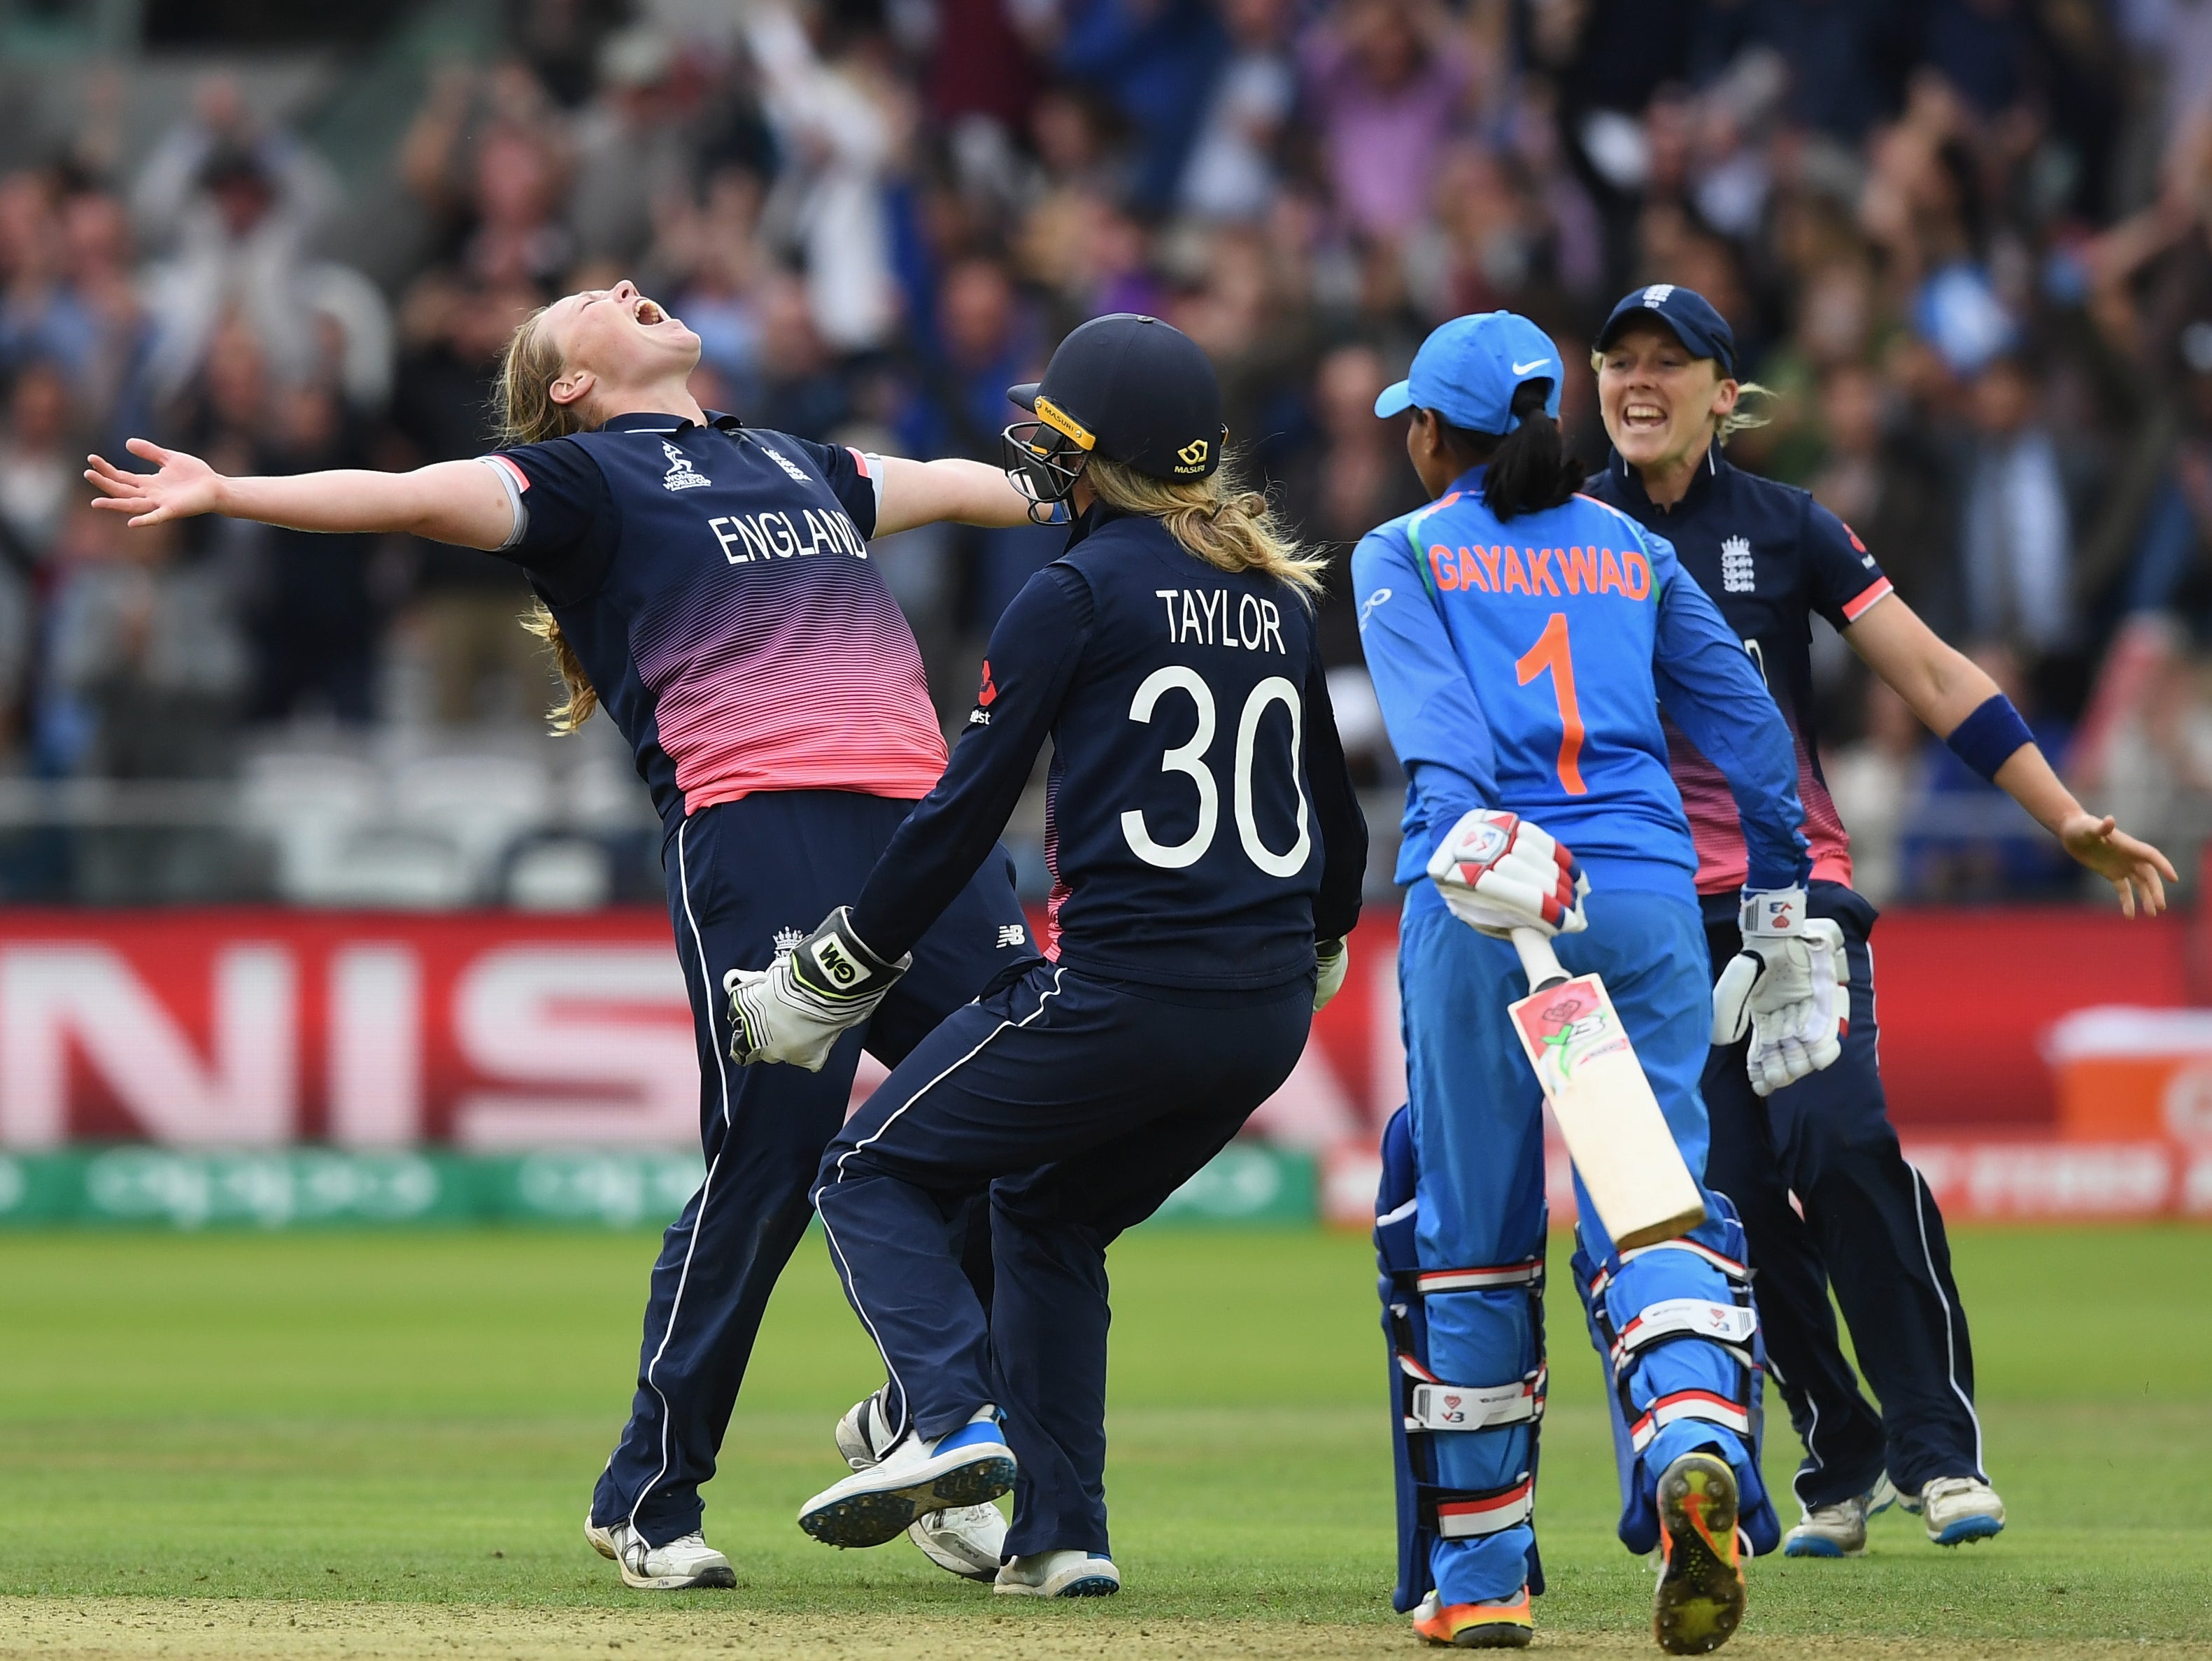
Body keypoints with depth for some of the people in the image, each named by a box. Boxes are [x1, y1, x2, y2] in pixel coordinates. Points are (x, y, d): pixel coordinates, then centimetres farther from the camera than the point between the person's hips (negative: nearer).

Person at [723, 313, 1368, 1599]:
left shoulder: (1078, 594, -5)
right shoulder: (1280, 600, 14)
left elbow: (968, 807, -7)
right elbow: (1339, 816, 23)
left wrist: (830, 985, 0)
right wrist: (1315, 951, 42)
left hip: (1123, 993, -7)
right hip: (1270, 1014, 7)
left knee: (878, 1176, 6)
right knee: (1050, 1215, 25)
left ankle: (948, 1413, -18)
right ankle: (1061, 1533, 16)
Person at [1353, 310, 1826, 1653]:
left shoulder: (1403, 554, 10)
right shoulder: (1632, 551, 20)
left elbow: (1430, 706, -10)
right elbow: (1748, 722, 17)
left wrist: (1466, 829, -26)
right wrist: (1785, 913, 21)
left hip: (1479, 904, -2)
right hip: (1647, 898, 2)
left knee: (1469, 1233, 8)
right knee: (1652, 1202, -4)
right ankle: (1697, 1443, -35)